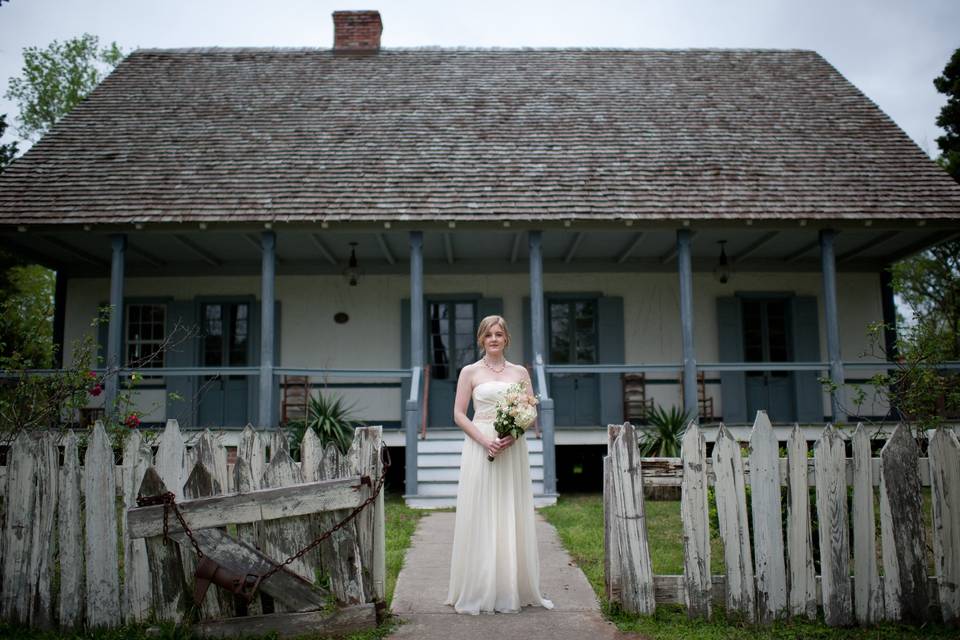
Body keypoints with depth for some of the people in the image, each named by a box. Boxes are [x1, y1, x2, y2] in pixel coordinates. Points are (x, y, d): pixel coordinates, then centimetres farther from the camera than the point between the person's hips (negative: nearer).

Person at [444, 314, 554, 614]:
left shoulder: (520, 372, 10)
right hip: (480, 448, -2)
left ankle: (513, 589, 14)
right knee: (480, 518, -1)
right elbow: (459, 414, 0)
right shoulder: (470, 372, 4)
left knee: (512, 517, 4)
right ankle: (479, 592, 7)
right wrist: (485, 440, -14)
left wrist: (513, 435, -11)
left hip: (513, 450, 2)